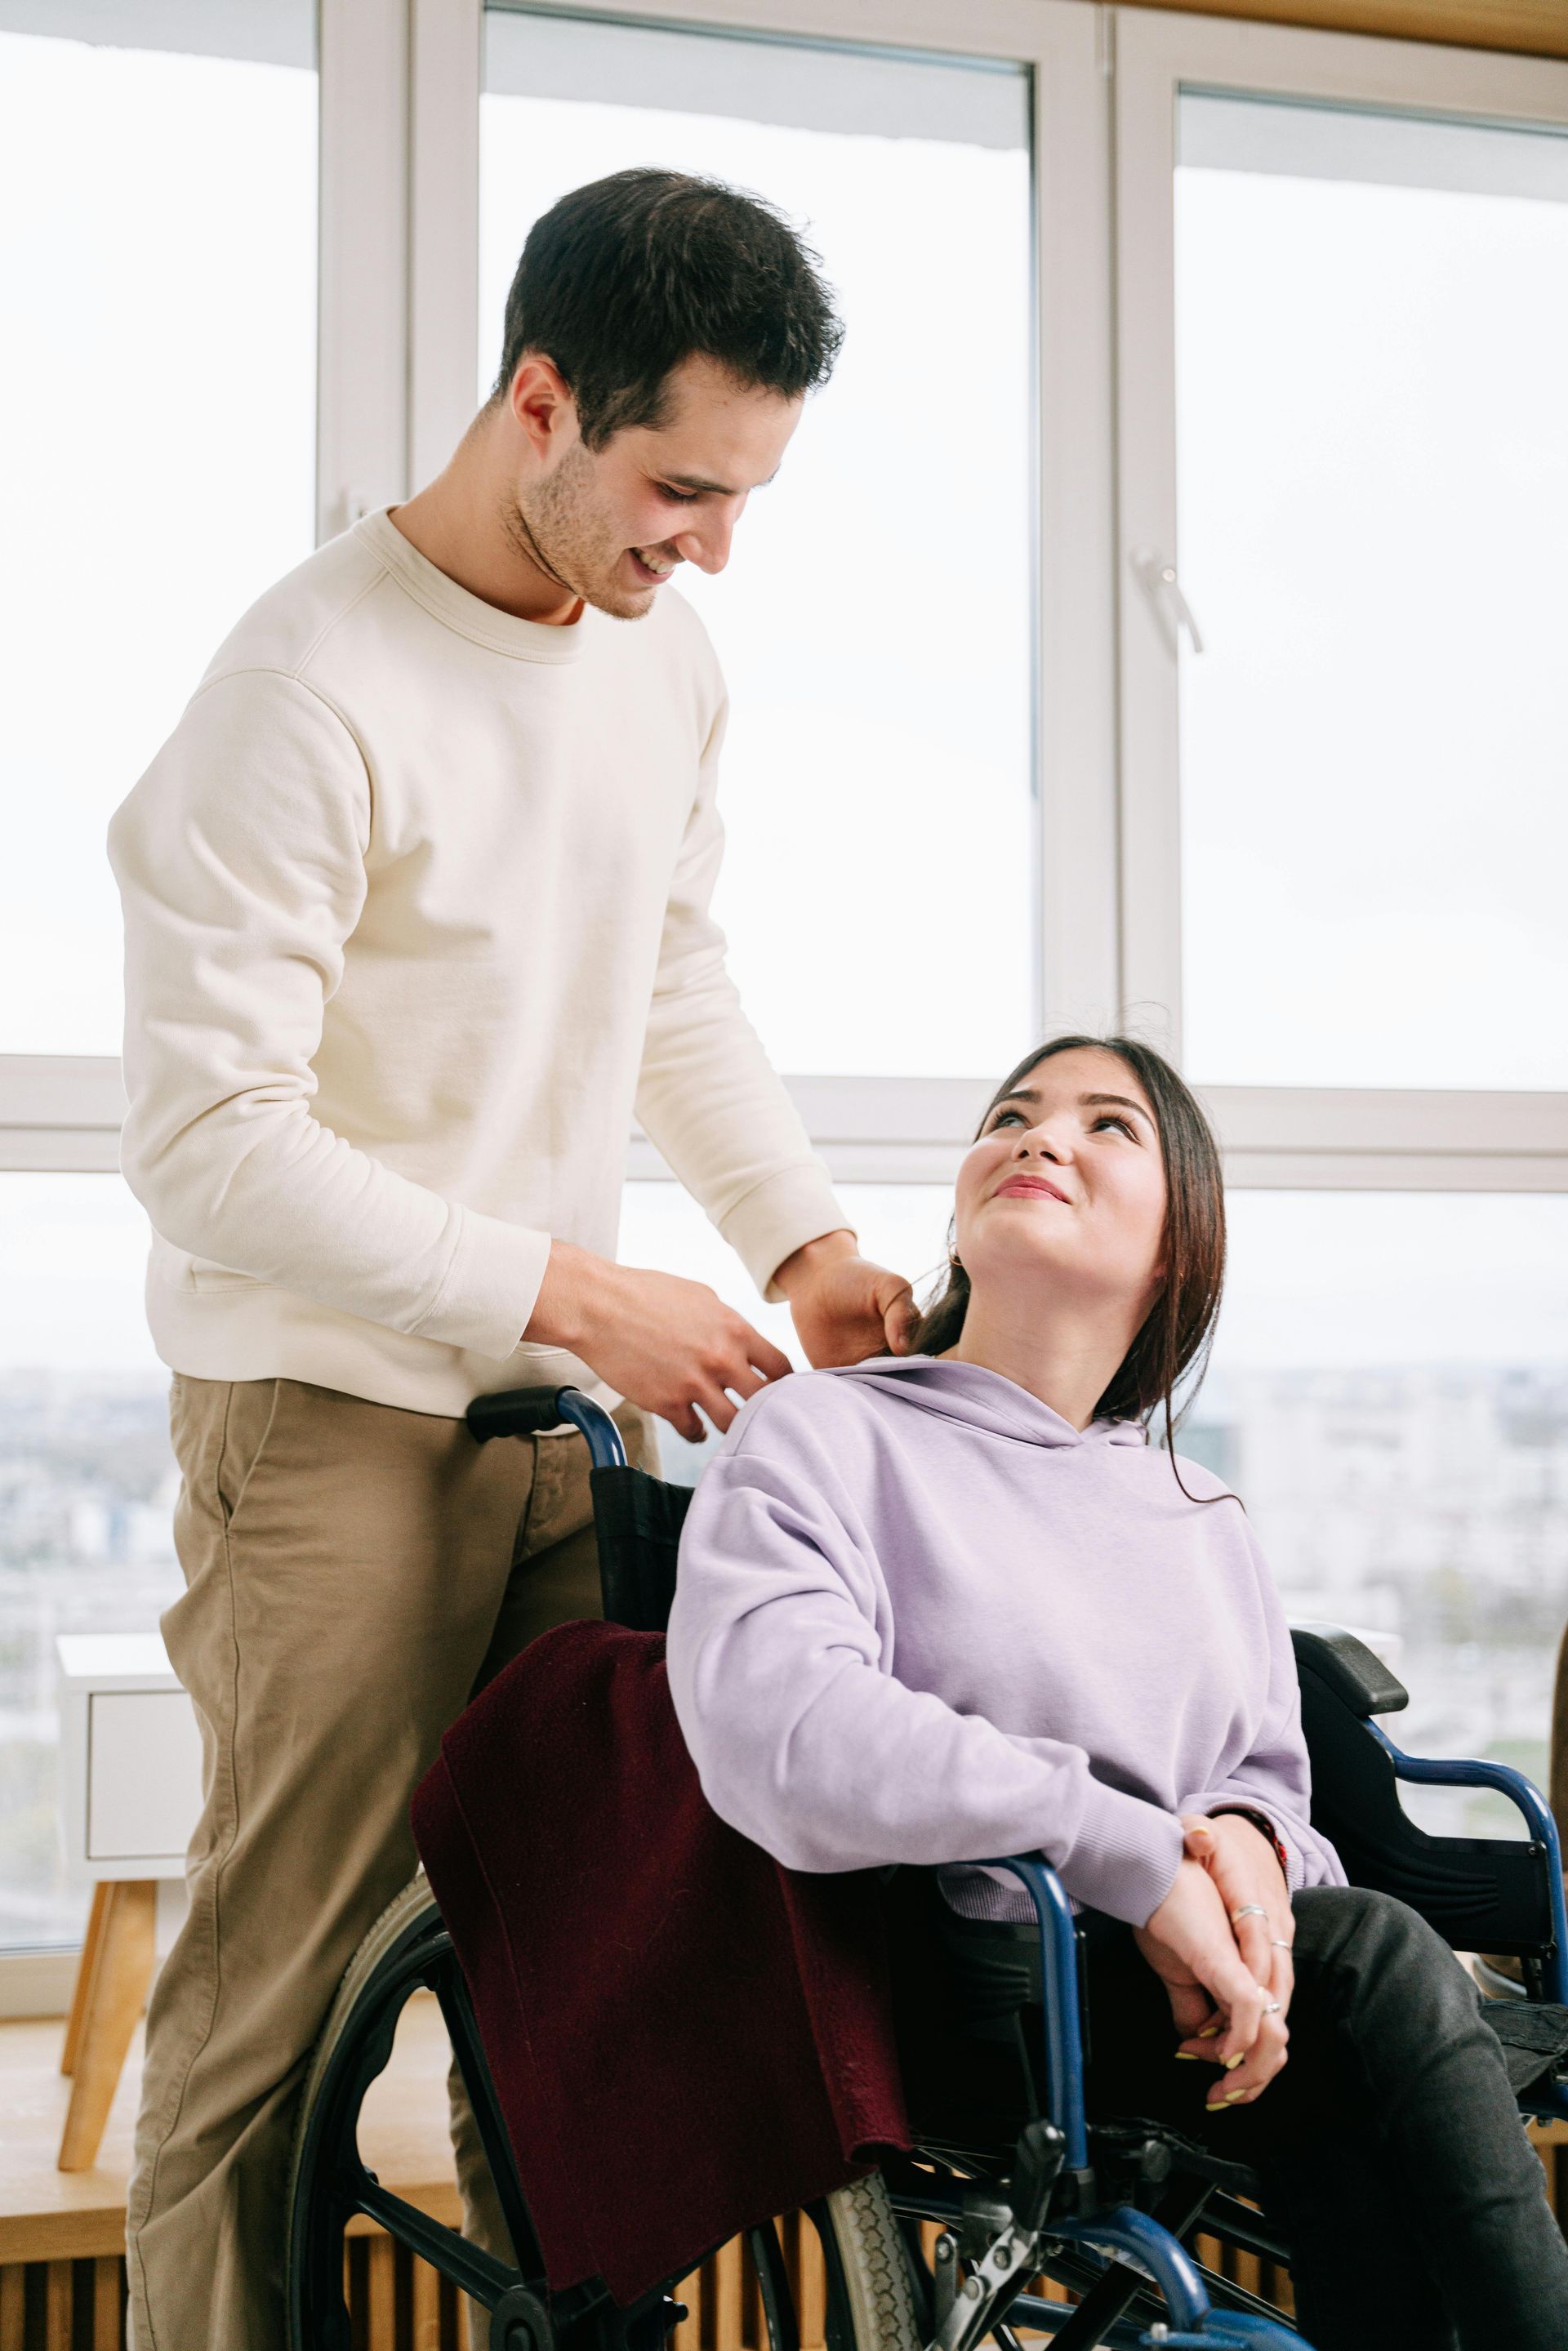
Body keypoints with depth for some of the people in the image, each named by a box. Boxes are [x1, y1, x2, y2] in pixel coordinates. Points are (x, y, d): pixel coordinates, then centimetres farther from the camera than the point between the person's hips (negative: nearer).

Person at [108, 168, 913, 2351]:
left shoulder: (666, 654, 7)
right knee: (279, 1990, -2)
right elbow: (209, 1140, -19)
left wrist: (803, 1230, 6)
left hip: (573, 1402, 7)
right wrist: (577, 1296, -18)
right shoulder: (311, 691, -17)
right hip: (334, 1415, -6)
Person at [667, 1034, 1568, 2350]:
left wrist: (1250, 1838, -8)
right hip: (949, 1995, -5)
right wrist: (1137, 1857, -22)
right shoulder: (819, 1436, 1)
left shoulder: (1206, 1520, 23)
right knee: (1376, 1959, -26)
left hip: (1179, 1985, 5)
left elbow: (1269, 1779, 19)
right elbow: (777, 1731, -18)